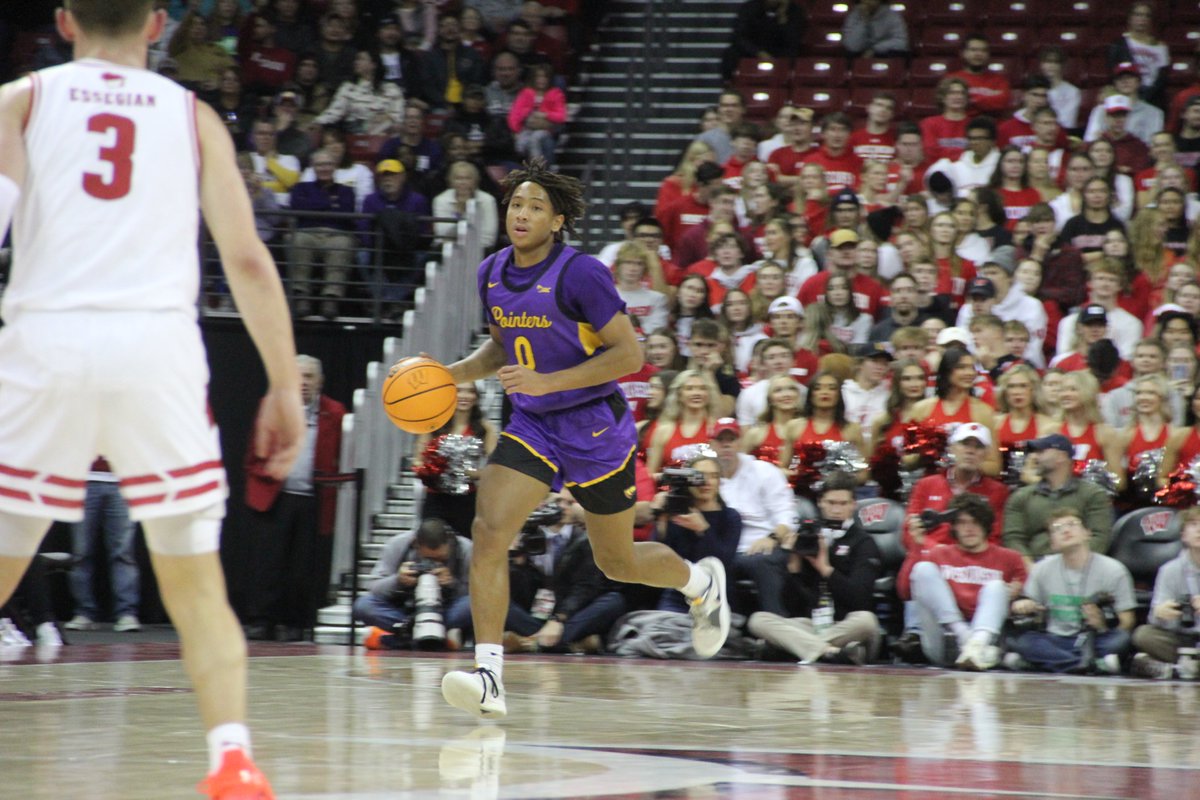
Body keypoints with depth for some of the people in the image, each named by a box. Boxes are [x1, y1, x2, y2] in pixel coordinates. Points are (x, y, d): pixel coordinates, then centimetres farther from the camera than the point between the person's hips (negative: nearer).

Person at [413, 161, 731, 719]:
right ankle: (489, 676, -20)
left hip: (596, 427, -5)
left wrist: (547, 382, -26)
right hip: (532, 425, 5)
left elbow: (629, 353, -18)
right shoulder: (492, 274, 2)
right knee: (488, 530, -18)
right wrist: (455, 373, 1)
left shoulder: (580, 274, -19)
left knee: (617, 562, 10)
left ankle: (702, 583, 44)